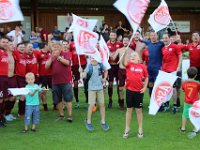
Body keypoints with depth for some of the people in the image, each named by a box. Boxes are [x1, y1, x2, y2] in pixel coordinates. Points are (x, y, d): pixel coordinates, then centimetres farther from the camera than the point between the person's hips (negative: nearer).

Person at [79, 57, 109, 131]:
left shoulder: (101, 65, -3)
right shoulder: (89, 67, -10)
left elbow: (105, 71, 17)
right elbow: (83, 76, -18)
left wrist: (104, 78, 5)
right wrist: (81, 72, -37)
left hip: (100, 88, 3)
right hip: (91, 88, -3)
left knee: (102, 104, 5)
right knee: (91, 105, -4)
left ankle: (103, 122, 19)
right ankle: (88, 122, 14)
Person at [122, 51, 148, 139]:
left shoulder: (142, 66, 0)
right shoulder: (129, 65, -1)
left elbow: (146, 77, 10)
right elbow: (123, 62, -23)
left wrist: (145, 87, 0)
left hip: (139, 91, 0)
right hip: (129, 90, 1)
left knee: (139, 110, 8)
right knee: (129, 109, 10)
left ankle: (140, 129, 20)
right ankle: (127, 129, 22)